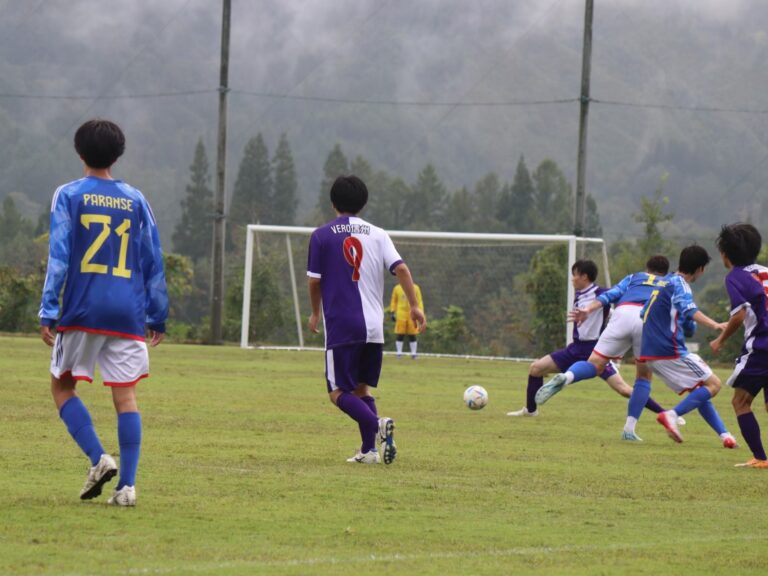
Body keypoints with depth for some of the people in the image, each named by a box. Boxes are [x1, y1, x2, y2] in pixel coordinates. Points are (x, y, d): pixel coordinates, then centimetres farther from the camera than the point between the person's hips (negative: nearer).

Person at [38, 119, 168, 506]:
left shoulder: (69, 195, 1)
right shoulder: (135, 200, 10)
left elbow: (59, 256, -7)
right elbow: (153, 262, 11)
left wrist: (48, 312, -9)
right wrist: (158, 316, 18)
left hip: (82, 313, -2)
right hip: (127, 315, 2)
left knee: (62, 386, 12)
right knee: (126, 396, 3)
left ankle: (98, 458, -7)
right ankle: (127, 485, -6)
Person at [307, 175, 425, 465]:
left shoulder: (321, 236, 0)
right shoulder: (377, 234, 8)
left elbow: (314, 281, 1)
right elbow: (401, 269, -2)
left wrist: (315, 313, 17)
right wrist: (415, 306, 2)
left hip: (340, 326, -4)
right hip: (374, 327, 4)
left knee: (338, 392, -2)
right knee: (362, 389, 17)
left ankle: (378, 424, -27)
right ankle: (368, 450, 4)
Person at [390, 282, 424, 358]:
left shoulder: (416, 288, 7)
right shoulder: (397, 288, 8)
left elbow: (419, 301, 8)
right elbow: (393, 301, 12)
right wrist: (392, 312, 4)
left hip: (412, 315, 0)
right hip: (401, 315, 0)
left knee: (413, 335, 0)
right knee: (400, 335, -3)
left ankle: (413, 353, 6)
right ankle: (399, 353, 3)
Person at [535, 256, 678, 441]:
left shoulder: (633, 278, 34)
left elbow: (610, 294, 17)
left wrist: (588, 309, 5)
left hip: (623, 314, 0)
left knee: (595, 364, -3)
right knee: (644, 376, 17)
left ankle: (565, 377, -38)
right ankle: (629, 429, 5)